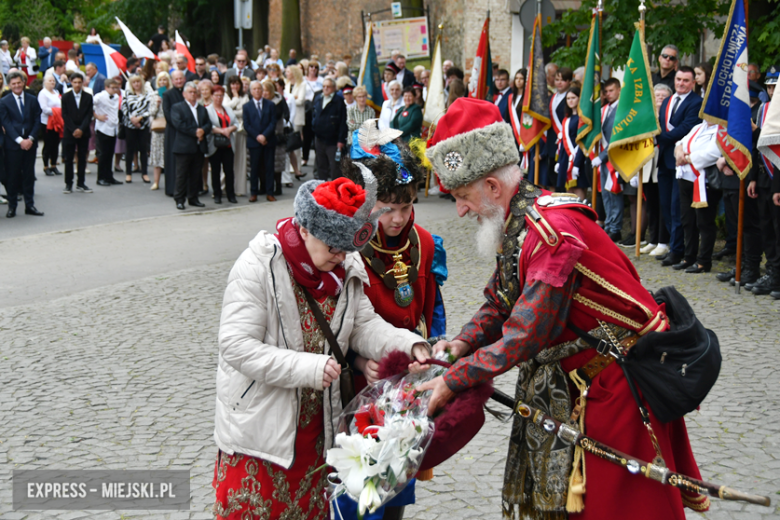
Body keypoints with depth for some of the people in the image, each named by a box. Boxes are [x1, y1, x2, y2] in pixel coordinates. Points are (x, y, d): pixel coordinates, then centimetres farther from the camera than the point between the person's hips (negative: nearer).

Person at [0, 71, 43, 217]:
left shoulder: (32, 100, 7)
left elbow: (37, 121, 5)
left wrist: (31, 139, -9)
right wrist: (20, 140, -15)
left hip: (30, 143, 3)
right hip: (12, 145, -2)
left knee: (29, 176, 7)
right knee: (12, 176, 1)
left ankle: (30, 206, 13)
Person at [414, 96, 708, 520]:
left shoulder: (554, 231, -28)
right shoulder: (516, 223, 3)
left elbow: (526, 335, -30)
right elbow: (499, 302, 11)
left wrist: (452, 381, -25)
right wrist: (463, 343, -8)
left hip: (617, 384, -9)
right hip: (576, 383, 9)